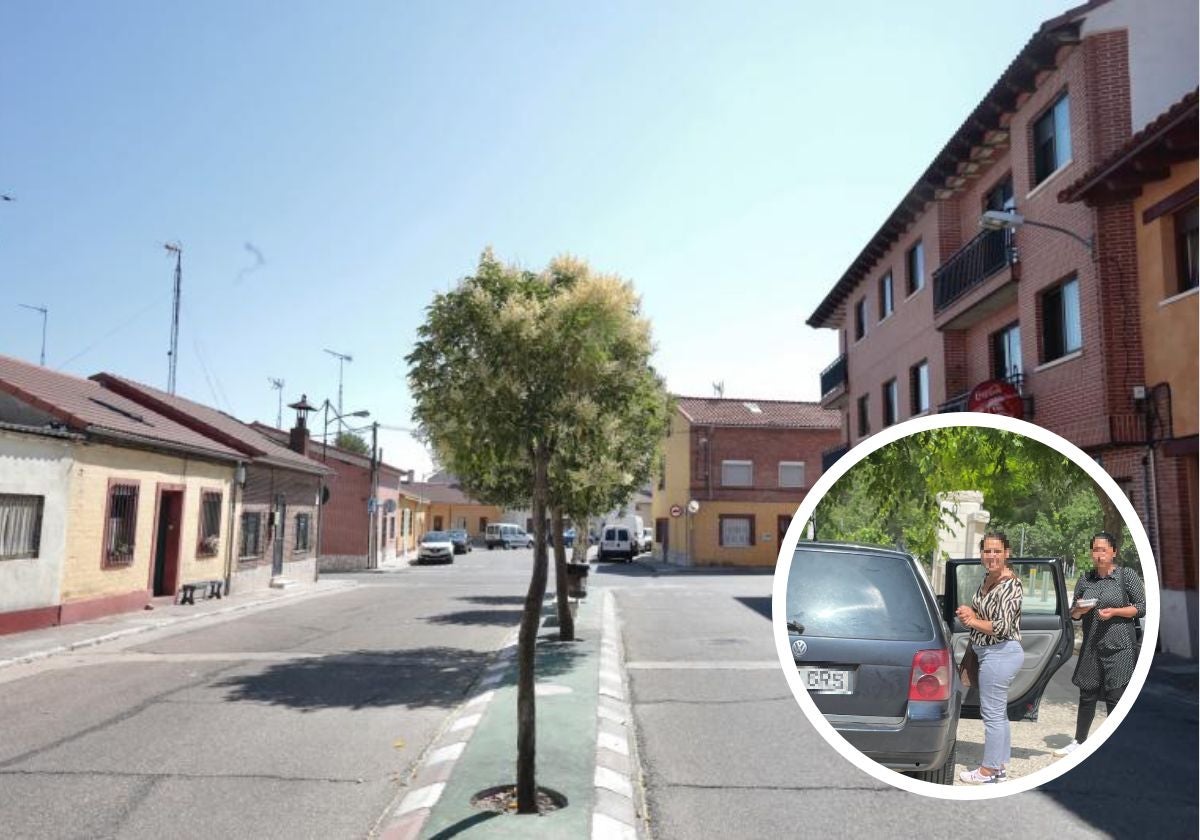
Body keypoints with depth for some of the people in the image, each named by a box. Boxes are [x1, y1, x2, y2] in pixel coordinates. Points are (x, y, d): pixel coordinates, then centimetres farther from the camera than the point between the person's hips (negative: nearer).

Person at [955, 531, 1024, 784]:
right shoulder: (988, 579, 9)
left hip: (1000, 654, -10)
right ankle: (1000, 765, 28)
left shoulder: (1010, 585, -18)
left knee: (992, 713, 0)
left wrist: (972, 620, -9)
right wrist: (969, 614, 0)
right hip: (993, 653, 10)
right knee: (998, 712, 17)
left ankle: (988, 770, 10)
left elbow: (1002, 627, -21)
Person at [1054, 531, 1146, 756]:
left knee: (1115, 697, -1)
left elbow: (1142, 608, -4)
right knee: (1087, 696, 10)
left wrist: (1114, 611, -17)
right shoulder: (1085, 579, 9)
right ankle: (1079, 741, 22)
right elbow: (1073, 613, 15)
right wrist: (1078, 610, -7)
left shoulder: (1127, 575, -2)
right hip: (1091, 647, 4)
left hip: (1119, 647, -4)